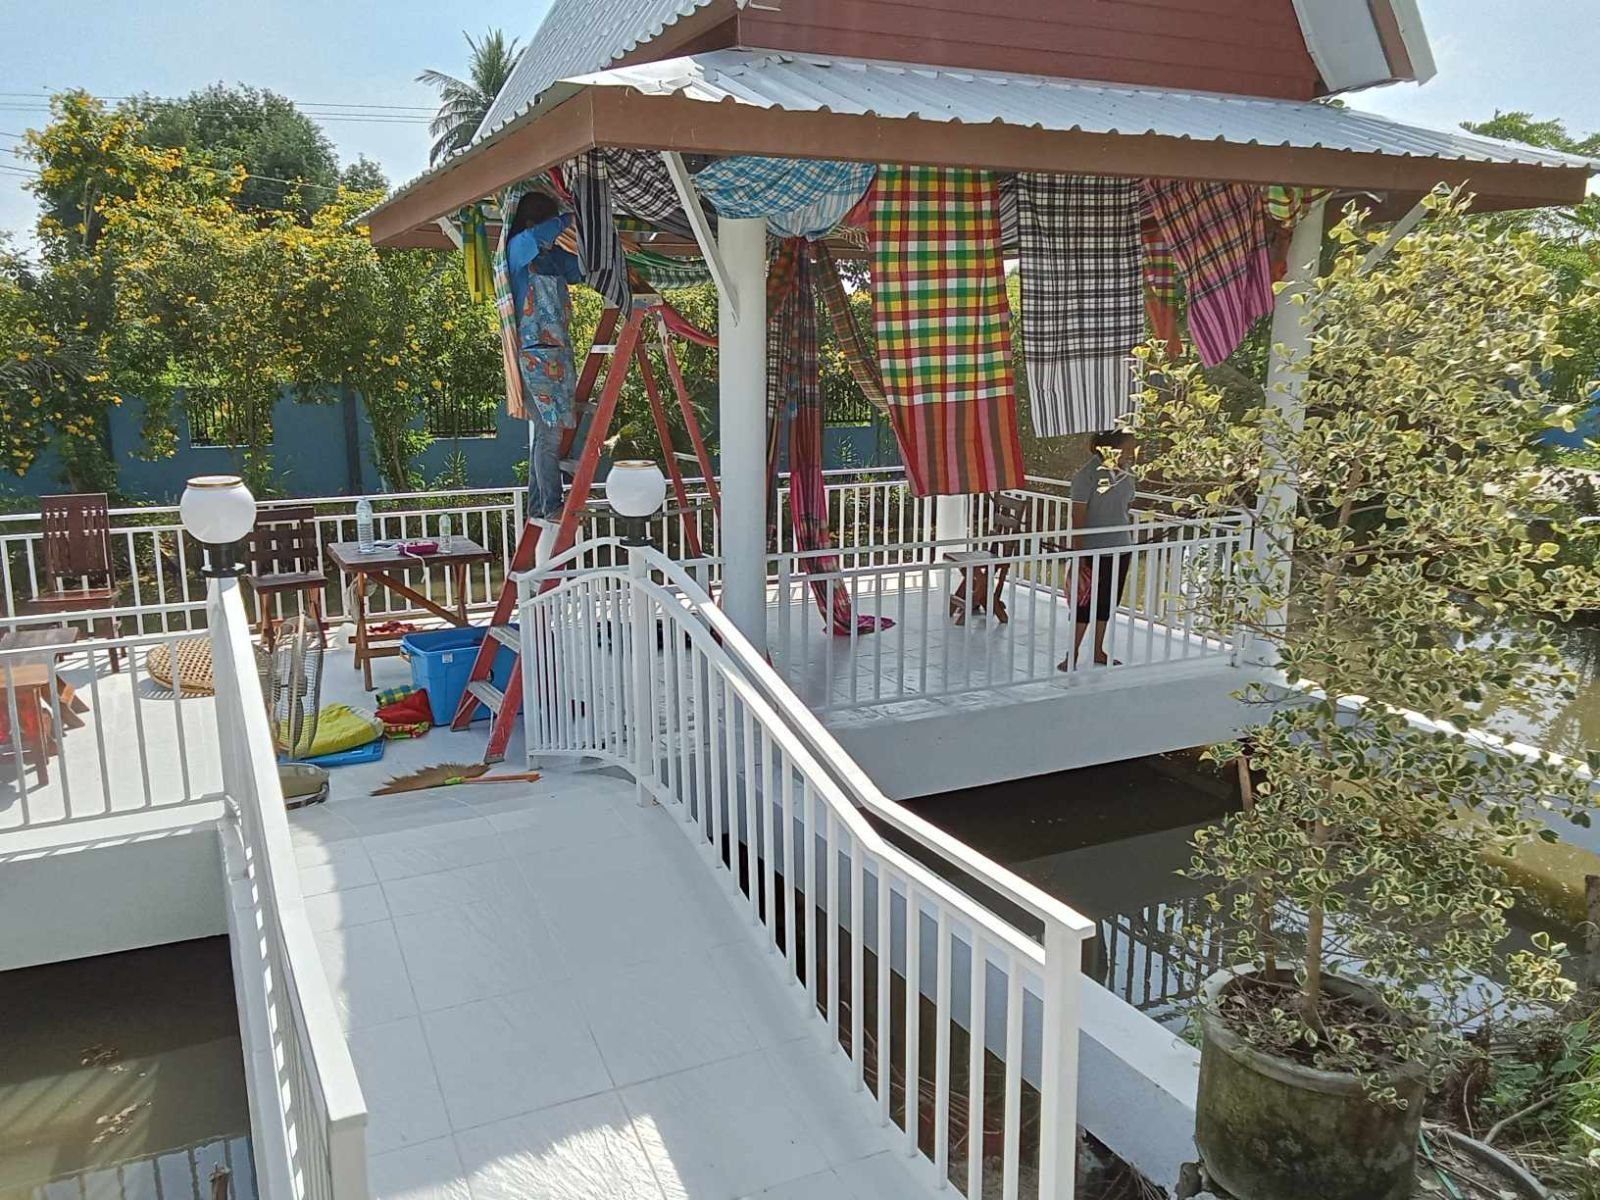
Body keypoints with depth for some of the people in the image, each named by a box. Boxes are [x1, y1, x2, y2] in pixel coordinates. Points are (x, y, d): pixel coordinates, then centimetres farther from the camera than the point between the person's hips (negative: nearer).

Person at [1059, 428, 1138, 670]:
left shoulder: (1127, 476, 6)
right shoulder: (1088, 475, -15)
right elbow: (1078, 516, -16)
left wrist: (1129, 544, 19)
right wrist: (1077, 555, -18)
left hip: (1121, 550, 7)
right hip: (1094, 551, -7)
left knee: (1108, 603, 14)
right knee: (1086, 603, -1)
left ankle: (1098, 651, 26)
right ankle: (1073, 654, 10)